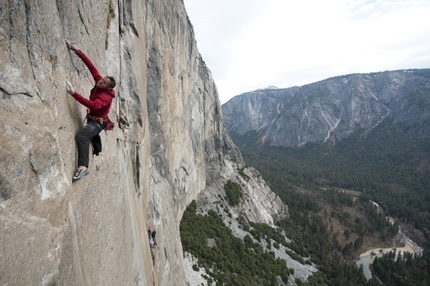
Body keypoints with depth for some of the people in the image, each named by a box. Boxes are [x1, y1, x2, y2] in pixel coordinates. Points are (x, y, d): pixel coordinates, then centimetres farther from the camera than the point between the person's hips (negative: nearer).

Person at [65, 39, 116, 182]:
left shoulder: (106, 96, -30)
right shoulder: (98, 81, -8)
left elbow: (93, 105, -47)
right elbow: (91, 66, -6)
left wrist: (74, 93, -51)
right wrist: (77, 51, -13)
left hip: (98, 121, -10)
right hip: (92, 119, 10)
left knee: (82, 137, -35)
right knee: (92, 135, 37)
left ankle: (83, 167, -41)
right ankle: (97, 152, 68)